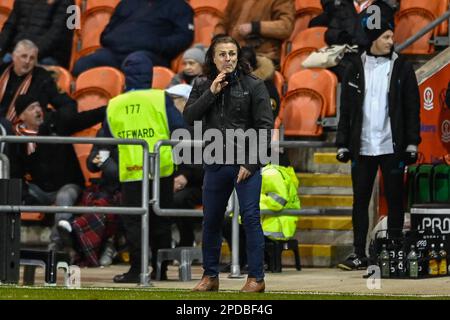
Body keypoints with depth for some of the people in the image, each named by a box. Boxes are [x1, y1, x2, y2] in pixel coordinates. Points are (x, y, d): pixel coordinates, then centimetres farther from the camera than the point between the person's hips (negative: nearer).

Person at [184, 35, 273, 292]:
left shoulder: (253, 86, -3)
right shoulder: (203, 86, 9)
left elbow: (265, 127, -6)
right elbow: (189, 117, -2)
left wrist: (250, 163, -12)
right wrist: (211, 93, -12)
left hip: (246, 163, -4)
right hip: (215, 163, 4)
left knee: (251, 217, -7)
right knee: (211, 220, 9)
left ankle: (256, 278, -3)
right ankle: (210, 276, 20)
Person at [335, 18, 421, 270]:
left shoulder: (402, 68, 2)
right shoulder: (356, 68, 7)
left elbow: (412, 108, 0)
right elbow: (346, 108, 8)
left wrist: (412, 144, -6)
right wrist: (343, 144, 3)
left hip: (392, 146, -2)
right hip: (362, 146, 2)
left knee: (395, 200, 3)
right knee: (360, 200, 3)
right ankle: (359, 255, 7)